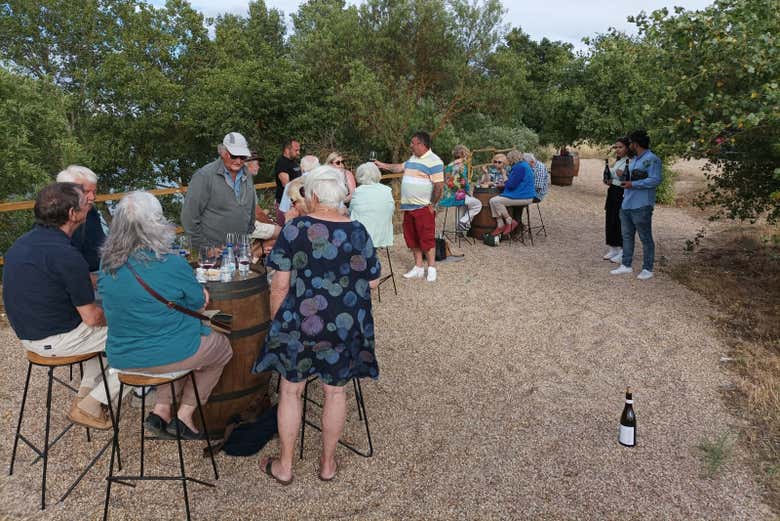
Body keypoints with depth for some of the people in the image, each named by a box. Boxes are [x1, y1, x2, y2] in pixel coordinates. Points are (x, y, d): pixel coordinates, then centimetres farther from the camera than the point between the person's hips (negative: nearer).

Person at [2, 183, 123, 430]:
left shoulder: (21, 243, 3)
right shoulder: (66, 255, -26)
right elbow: (92, 317, -21)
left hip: (27, 333, 9)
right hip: (56, 340, -9)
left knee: (97, 331, 29)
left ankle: (85, 393, 24)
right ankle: (89, 406, 7)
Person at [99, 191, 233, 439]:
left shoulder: (107, 263, -4)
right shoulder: (172, 263, -22)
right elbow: (198, 303, -8)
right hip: (170, 355, -6)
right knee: (223, 348, 22)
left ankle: (161, 410, 22)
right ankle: (184, 416, 20)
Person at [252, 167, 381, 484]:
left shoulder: (294, 230, -10)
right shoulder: (358, 232, -4)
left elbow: (280, 285, -10)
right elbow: (372, 282, 2)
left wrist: (275, 322, 4)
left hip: (300, 323, -2)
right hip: (346, 326, 2)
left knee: (291, 391, 16)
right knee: (335, 391, 17)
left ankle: (284, 466, 30)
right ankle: (328, 463, 33)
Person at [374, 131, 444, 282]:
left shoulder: (434, 161, -13)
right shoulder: (413, 158, 14)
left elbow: (439, 185, -16)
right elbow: (400, 167, 29)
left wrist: (432, 205, -14)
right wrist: (382, 165, 26)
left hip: (424, 207, -8)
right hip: (408, 207, 8)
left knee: (427, 238, -3)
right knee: (412, 238, 11)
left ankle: (432, 268, 6)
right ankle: (418, 268, 20)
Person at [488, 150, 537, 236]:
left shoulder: (520, 167, -17)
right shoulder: (523, 165, 18)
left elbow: (511, 184, -20)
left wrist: (503, 184, 2)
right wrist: (505, 183, 8)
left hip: (523, 197, -11)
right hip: (523, 194, 11)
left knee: (494, 201, -19)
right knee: (493, 201, 4)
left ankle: (510, 222, -8)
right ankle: (500, 225, 1)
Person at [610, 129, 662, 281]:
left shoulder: (652, 159, -12)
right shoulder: (634, 160, 17)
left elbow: (655, 180, -20)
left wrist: (633, 184, -20)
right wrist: (623, 177, 10)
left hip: (641, 206, -9)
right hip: (626, 205, 9)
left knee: (646, 238, 1)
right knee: (627, 236, 13)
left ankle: (647, 269, 10)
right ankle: (626, 265, 23)